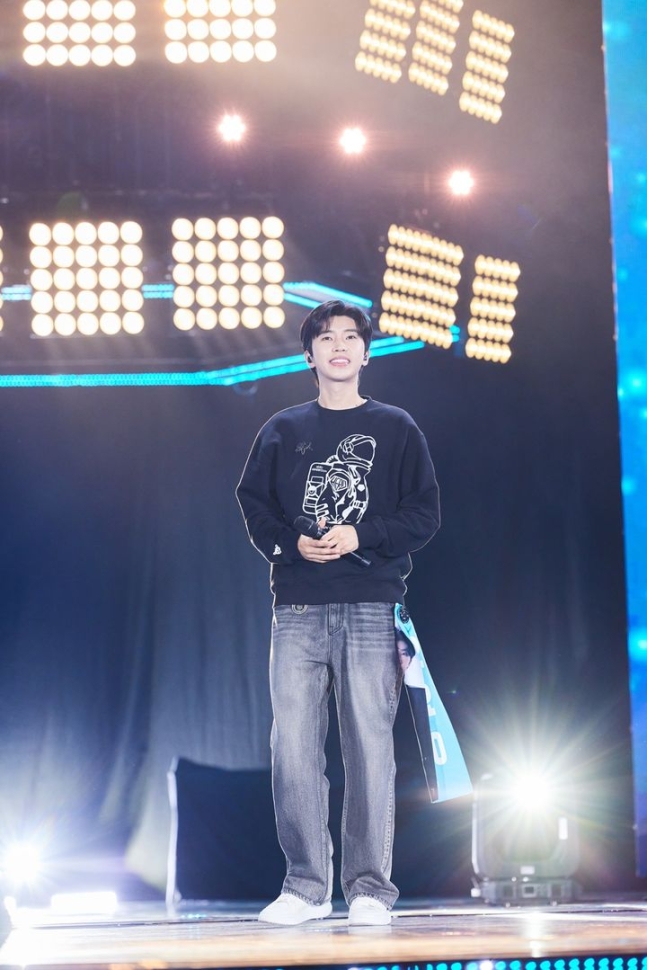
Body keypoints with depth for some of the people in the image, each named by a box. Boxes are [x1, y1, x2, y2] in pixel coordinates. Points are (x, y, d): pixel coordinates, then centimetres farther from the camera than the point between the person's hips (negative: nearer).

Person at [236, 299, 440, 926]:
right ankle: (306, 885, 3)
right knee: (293, 746, -4)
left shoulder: (395, 429, 10)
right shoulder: (283, 431, 15)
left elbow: (424, 514, 4)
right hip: (298, 609, 2)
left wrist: (360, 536, -10)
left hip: (371, 608, -1)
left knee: (370, 745, -4)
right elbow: (253, 503, 10)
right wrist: (291, 544, -8)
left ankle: (369, 887, 1)